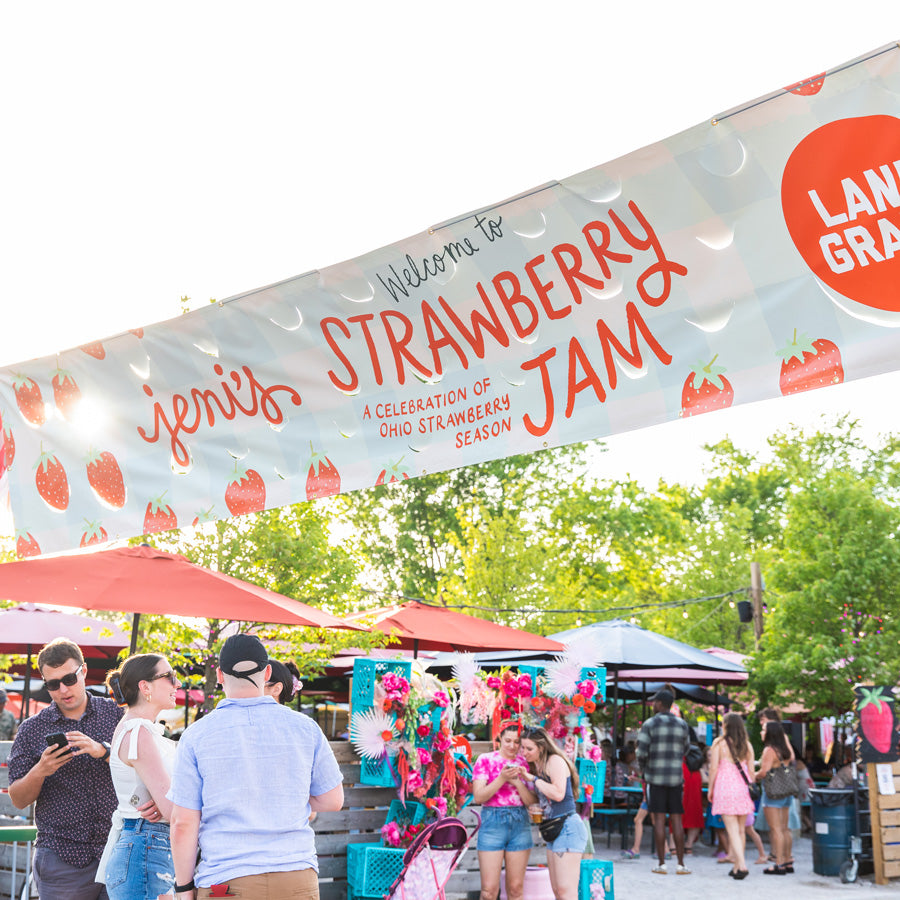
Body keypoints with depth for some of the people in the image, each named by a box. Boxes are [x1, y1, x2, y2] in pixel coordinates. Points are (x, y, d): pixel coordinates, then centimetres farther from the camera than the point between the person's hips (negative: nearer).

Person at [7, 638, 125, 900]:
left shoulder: (116, 714, 6)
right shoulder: (31, 730, 6)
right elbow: (18, 800, 5)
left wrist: (102, 750, -19)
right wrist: (39, 772, -15)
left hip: (117, 849, 0)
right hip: (61, 857, 0)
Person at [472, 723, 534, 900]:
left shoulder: (524, 763, 7)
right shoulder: (485, 760, -1)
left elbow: (531, 801, 2)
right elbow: (478, 797, -8)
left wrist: (517, 782, -14)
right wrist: (502, 779, -19)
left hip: (520, 824, 3)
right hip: (493, 822, -3)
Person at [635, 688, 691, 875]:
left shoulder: (650, 724, -6)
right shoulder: (682, 725, 6)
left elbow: (642, 752, -10)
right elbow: (684, 750, 13)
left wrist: (642, 767, 9)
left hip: (655, 776, -3)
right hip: (675, 777, 3)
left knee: (659, 819, 0)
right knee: (676, 819, 5)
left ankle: (661, 864, 1)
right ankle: (681, 864, 4)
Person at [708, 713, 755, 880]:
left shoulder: (719, 743, -3)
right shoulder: (747, 744, 7)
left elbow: (714, 768, -5)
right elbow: (751, 769, 8)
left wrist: (710, 789, 4)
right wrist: (750, 788, 17)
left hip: (725, 786, -4)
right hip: (743, 787, 4)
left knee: (732, 830, -5)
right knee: (740, 830, 12)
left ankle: (741, 865, -16)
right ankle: (736, 865, 15)